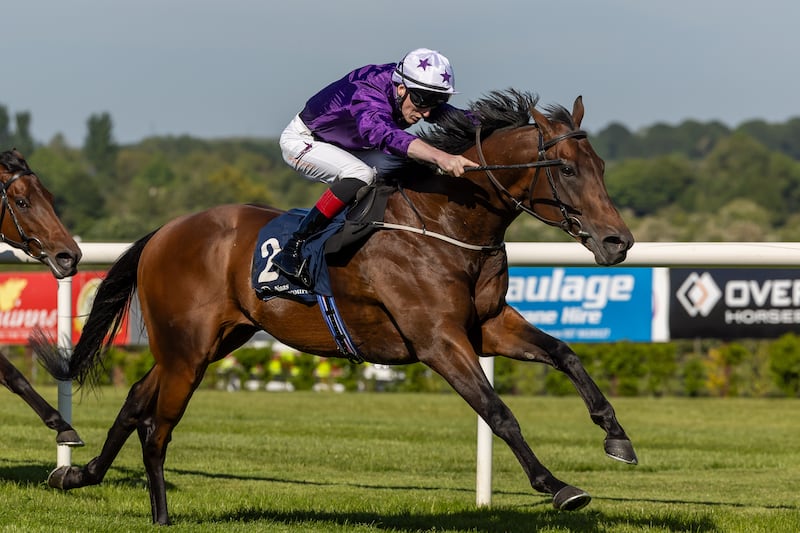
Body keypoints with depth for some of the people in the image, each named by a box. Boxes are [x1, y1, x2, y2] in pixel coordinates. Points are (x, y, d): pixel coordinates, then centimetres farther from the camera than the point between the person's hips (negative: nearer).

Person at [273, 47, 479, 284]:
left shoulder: (419, 95, -16)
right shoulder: (368, 96, -41)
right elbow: (384, 134, -61)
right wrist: (440, 156, -75)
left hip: (346, 148, 8)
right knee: (360, 175, -35)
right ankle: (293, 248, -30)